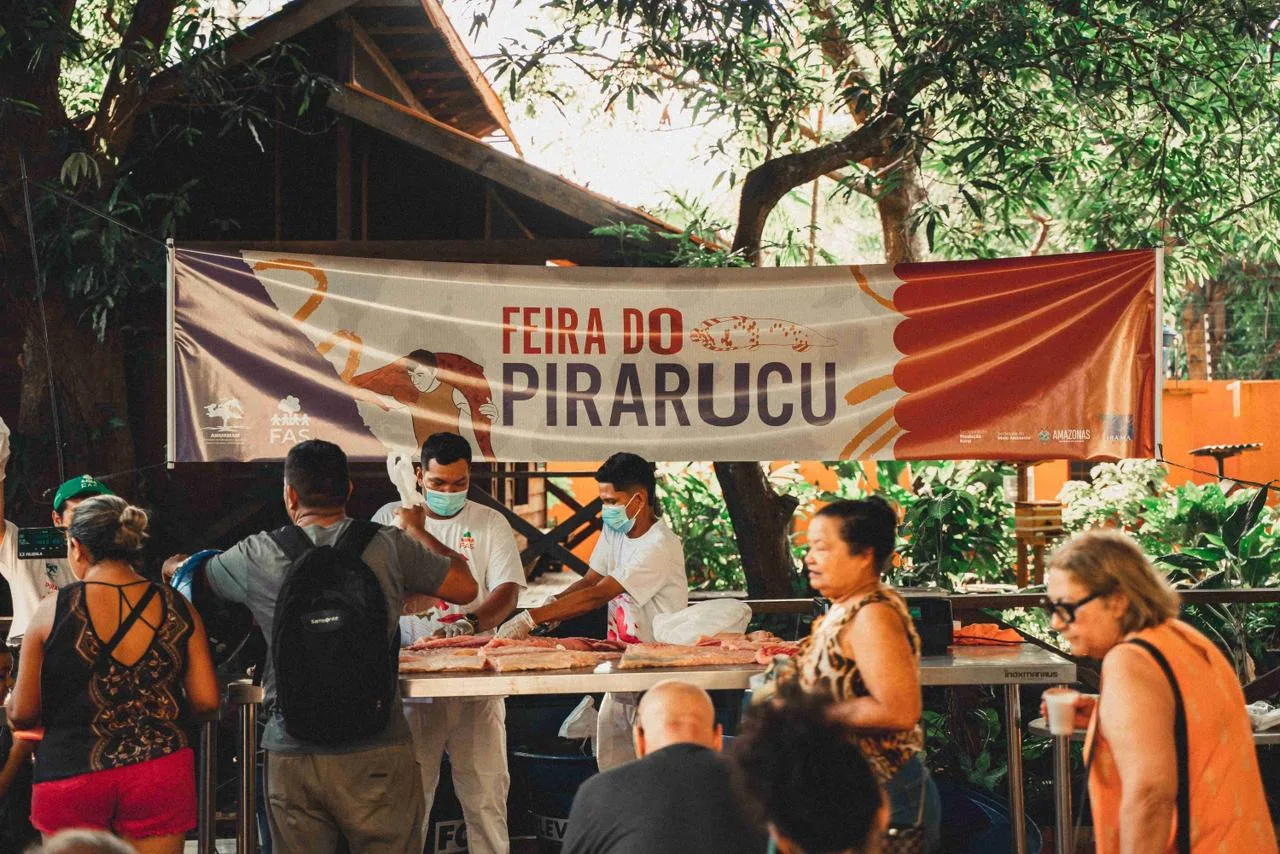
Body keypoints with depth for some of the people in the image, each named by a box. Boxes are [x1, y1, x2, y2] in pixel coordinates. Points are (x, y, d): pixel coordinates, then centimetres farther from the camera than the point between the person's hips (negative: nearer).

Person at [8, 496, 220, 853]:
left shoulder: (51, 612, -6)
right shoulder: (177, 608, 0)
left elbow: (22, 715, -2)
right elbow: (206, 701, -1)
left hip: (69, 773, -1)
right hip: (160, 770, 2)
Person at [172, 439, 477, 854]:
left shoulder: (258, 556, 1)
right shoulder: (388, 547, -4)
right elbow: (465, 586, 8)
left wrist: (174, 564, 46)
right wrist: (415, 530, 24)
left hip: (291, 754, 1)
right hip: (376, 752, -1)